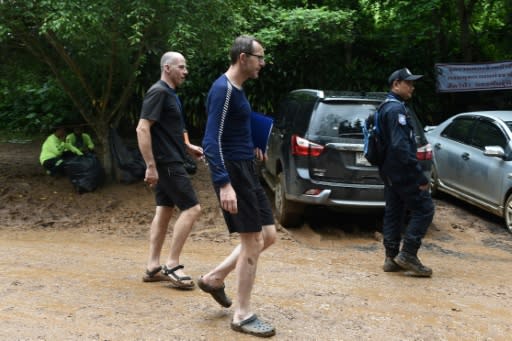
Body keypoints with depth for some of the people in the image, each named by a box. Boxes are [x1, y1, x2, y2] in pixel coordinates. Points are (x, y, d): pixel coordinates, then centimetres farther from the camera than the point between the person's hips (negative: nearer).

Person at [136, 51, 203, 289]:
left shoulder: (170, 94, 16)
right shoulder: (158, 92, -14)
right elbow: (142, 129, -21)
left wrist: (188, 147, 17)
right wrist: (150, 166, -24)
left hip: (168, 162, 10)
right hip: (166, 163, -10)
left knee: (164, 211, 10)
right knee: (191, 209, -9)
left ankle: (153, 267, 15)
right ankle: (172, 265, -4)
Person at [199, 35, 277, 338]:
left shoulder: (238, 89, 14)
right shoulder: (223, 89, -16)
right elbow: (212, 141, -23)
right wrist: (224, 184, -29)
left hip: (247, 171, 10)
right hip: (233, 171, -10)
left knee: (268, 237, 11)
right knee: (253, 241, -4)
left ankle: (215, 278, 24)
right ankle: (243, 316, 9)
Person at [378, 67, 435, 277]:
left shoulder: (386, 107, 17)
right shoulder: (396, 108, -16)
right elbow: (401, 145, -24)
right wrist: (420, 176, -23)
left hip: (390, 171, 10)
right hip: (402, 172, -10)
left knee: (393, 213, 11)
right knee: (424, 209, -4)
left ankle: (392, 258, 15)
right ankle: (408, 254, -4)